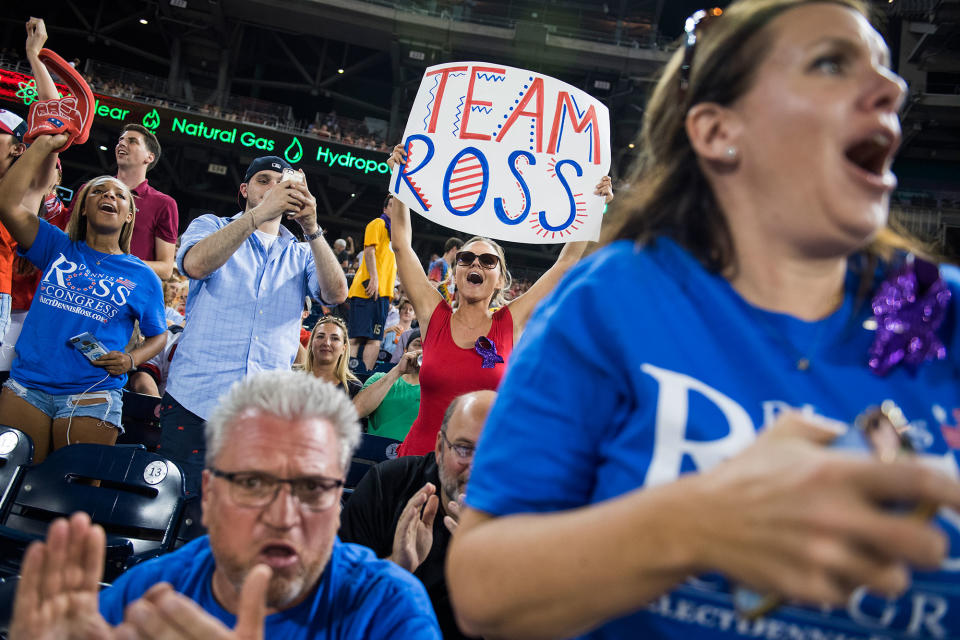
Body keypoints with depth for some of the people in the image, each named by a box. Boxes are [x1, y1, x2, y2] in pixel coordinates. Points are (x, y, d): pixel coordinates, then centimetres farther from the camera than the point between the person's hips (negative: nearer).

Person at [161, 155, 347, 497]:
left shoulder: (301, 254, 19)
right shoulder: (211, 226, 13)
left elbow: (336, 293, -2)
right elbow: (196, 264, -12)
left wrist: (311, 229, -15)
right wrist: (259, 213, -19)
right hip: (195, 400, -2)